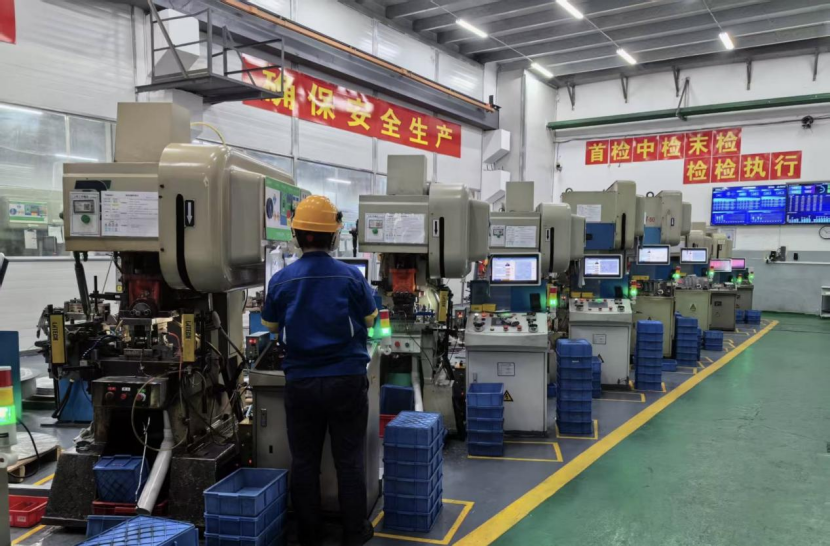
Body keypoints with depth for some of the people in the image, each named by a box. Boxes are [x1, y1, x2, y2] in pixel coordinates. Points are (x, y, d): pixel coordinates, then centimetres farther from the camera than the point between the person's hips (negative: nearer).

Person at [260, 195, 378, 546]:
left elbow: (271, 327, 10)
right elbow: (369, 320, 6)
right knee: (349, 459, 10)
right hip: (347, 381, -1)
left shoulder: (280, 280, -5)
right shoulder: (351, 276, -9)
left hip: (301, 383, 1)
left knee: (304, 461, 13)